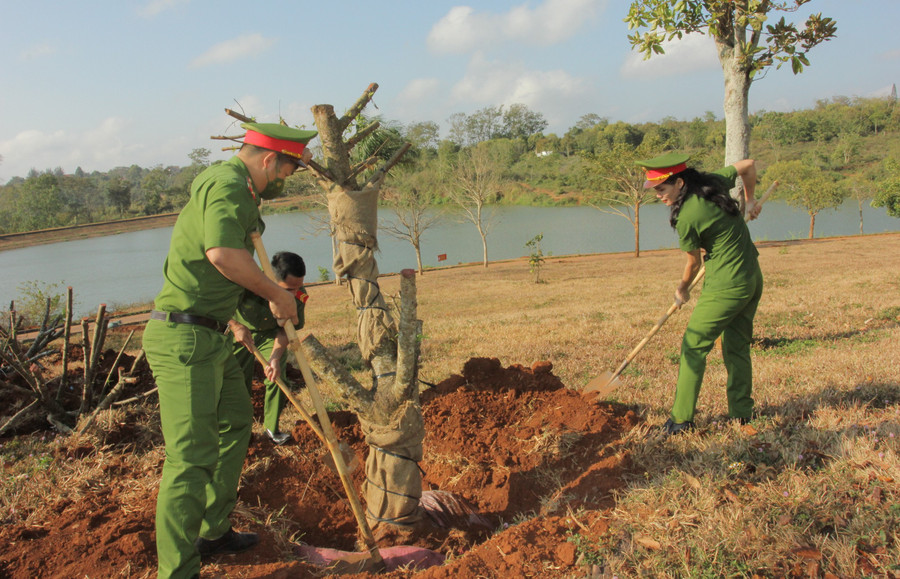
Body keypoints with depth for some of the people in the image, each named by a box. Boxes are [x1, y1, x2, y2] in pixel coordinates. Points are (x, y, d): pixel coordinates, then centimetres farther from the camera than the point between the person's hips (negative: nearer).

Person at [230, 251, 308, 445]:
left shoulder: (299, 296, -29)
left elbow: (286, 330, -19)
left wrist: (275, 358, -33)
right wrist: (235, 325, -39)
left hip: (271, 335, 1)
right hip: (241, 334, -1)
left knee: (277, 378, -8)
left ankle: (272, 428, 12)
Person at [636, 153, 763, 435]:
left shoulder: (686, 217, -19)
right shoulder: (714, 181, 2)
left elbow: (694, 262, -5)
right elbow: (748, 165, 19)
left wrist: (682, 289, 14)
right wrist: (749, 201, 32)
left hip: (725, 287, -9)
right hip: (752, 278, 9)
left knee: (693, 346, -1)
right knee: (737, 346, 17)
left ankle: (682, 419, 0)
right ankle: (742, 412, 24)